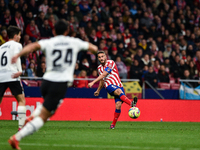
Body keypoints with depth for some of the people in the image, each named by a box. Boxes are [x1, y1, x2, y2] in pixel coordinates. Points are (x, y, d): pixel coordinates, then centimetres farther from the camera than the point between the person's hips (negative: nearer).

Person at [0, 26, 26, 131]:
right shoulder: (16, 45, 4)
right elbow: (16, 57, -13)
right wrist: (20, 71, -24)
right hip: (12, 76, -6)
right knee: (21, 100, -5)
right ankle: (21, 126, -16)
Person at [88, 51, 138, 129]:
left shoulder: (110, 63, -2)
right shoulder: (99, 68, 17)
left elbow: (103, 75, -11)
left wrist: (93, 82, -14)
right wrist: (98, 91, 42)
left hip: (118, 86, -2)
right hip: (109, 86, 2)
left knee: (118, 105, -19)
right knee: (119, 91, -35)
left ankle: (113, 124, -5)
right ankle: (131, 103, -59)